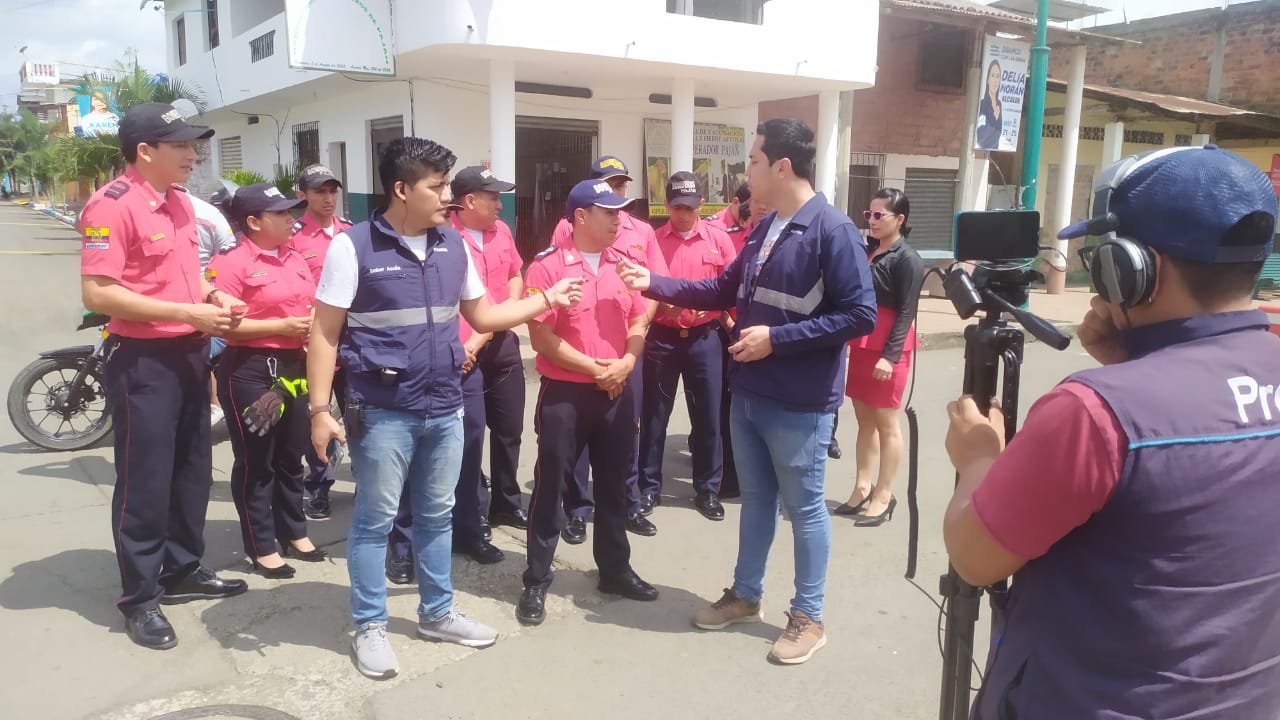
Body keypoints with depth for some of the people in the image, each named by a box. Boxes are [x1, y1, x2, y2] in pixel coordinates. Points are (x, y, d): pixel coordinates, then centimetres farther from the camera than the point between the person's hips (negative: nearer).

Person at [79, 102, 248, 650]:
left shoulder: (179, 201, 11)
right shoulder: (111, 205, -16)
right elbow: (97, 293, -22)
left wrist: (213, 294, 4)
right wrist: (187, 312, -22)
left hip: (190, 353, 9)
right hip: (143, 360, -9)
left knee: (192, 471, 17)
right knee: (145, 481, 1)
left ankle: (182, 570, 33)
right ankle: (139, 597, 15)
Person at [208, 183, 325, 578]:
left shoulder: (296, 259, 11)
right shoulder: (232, 263, -12)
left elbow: (311, 308, 22)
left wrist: (314, 322, 0)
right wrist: (280, 327, -19)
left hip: (293, 366, 7)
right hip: (249, 371, -7)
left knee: (291, 455, 17)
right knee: (255, 461, 3)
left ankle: (294, 533, 31)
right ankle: (262, 548, 15)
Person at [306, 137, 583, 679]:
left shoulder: (453, 246, 7)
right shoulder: (353, 246, -9)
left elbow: (480, 314, 16)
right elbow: (324, 334, -8)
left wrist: (546, 300, 11)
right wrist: (320, 409, -12)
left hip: (445, 407, 5)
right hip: (382, 411, -5)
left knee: (436, 515, 17)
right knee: (375, 520, 7)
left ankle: (437, 613, 33)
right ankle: (369, 626, 23)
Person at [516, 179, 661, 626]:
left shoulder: (624, 263, 7)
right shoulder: (547, 266, -10)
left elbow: (639, 322, 11)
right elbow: (541, 338, -14)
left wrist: (625, 363, -7)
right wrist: (594, 369, -14)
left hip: (618, 390, 5)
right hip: (564, 392, -5)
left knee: (614, 484, 15)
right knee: (550, 485, 3)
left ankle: (615, 569, 30)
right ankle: (537, 582, 15)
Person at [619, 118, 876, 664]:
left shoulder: (833, 230, -16)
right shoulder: (764, 229, 10)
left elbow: (860, 315, -20)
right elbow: (724, 291, 16)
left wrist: (776, 339, -20)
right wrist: (654, 283, 8)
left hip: (800, 404, -8)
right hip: (748, 394, 8)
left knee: (804, 508, 6)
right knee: (756, 499, 19)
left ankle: (808, 617, 22)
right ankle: (745, 595, 35)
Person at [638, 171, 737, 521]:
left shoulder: (719, 239, 2)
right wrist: (660, 303, -16)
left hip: (704, 338, 0)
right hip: (661, 337, 0)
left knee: (707, 416, 5)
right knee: (654, 415, 7)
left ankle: (708, 490, 19)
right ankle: (649, 486, 21)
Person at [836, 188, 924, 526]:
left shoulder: (907, 259, -10)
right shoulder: (868, 250, 11)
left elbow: (906, 312, -14)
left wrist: (891, 355, -21)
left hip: (888, 349, -7)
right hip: (862, 345, 7)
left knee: (886, 424, 2)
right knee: (864, 420, 12)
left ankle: (883, 497, 11)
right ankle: (862, 489, 21)